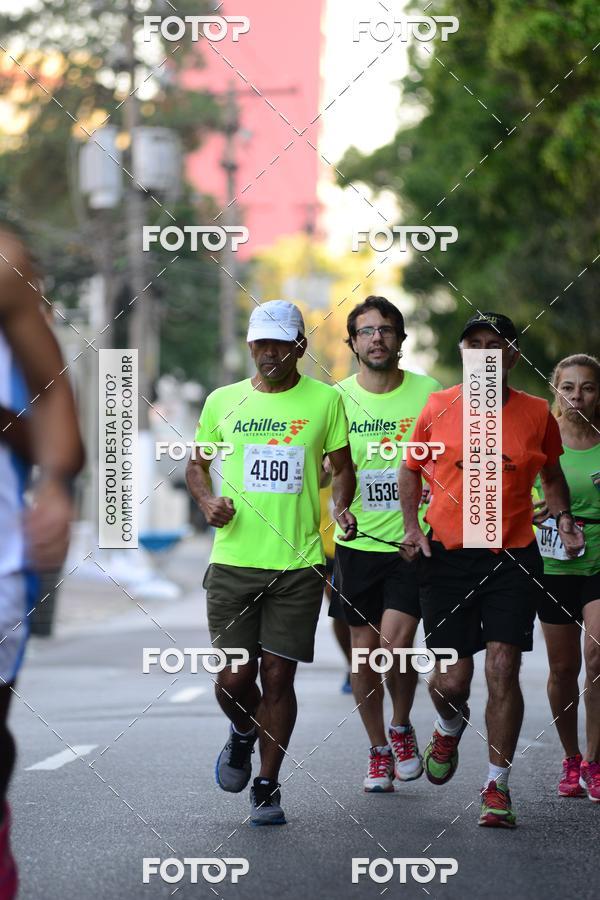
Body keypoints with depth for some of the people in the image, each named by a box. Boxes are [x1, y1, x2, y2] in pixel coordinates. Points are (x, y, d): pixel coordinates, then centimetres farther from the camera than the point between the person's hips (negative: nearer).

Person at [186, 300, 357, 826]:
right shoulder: (223, 401, 7)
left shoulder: (324, 400, 4)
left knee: (278, 677, -1)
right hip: (234, 561, 1)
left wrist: (342, 507, -7)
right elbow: (197, 464, 17)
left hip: (299, 564, -1)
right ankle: (243, 734, 33)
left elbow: (343, 467, 12)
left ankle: (267, 787, 12)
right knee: (234, 679, -1)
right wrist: (207, 500, -4)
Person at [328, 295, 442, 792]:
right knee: (365, 649, 6)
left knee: (395, 644, -13)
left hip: (411, 544, -2)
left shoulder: (428, 392, -2)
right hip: (357, 543, 2)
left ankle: (402, 727, 15)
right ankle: (379, 751, 23)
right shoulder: (336, 398, 0)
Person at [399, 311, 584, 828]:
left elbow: (552, 474, 17)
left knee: (503, 670, -9)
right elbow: (410, 469, 13)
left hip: (513, 558, 0)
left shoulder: (536, 413, 2)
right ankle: (450, 729, 39)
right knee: (451, 681, 1)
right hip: (447, 555, 0)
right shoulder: (439, 408, 0)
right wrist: (412, 524, 0)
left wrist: (563, 518, 1)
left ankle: (498, 786, 2)